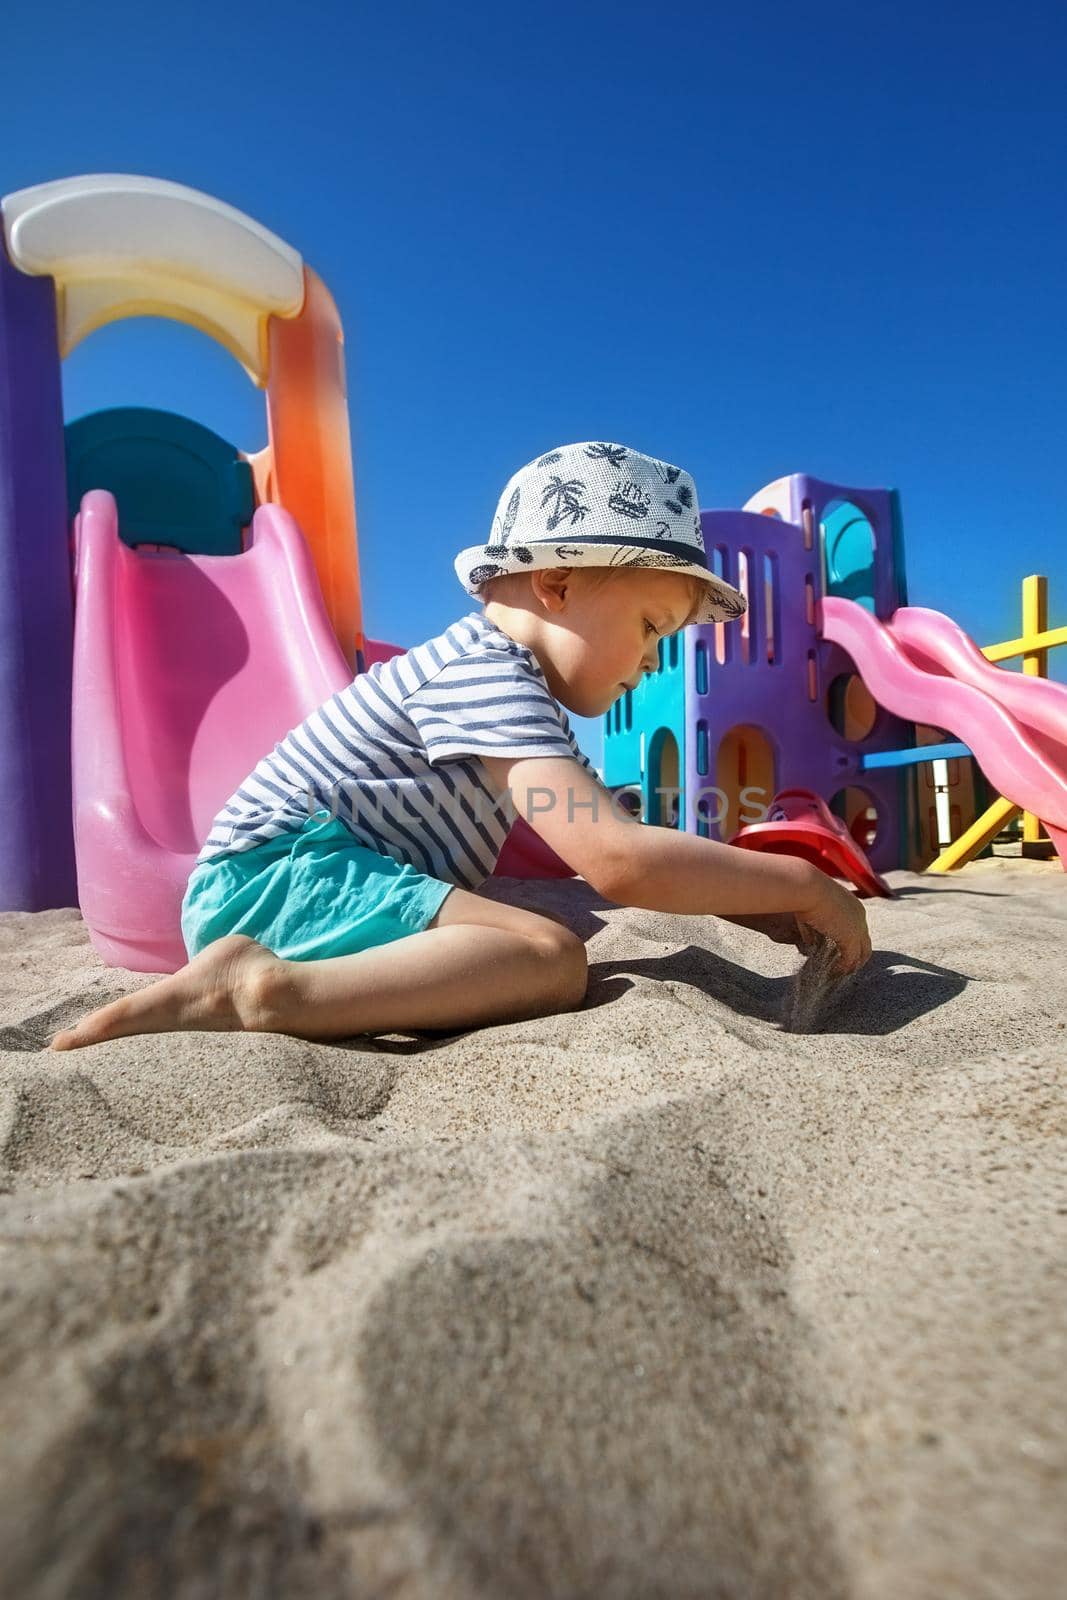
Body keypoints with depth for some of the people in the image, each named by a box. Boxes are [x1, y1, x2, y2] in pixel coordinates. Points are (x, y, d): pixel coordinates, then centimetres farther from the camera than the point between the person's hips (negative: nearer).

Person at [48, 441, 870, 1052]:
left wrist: (753, 899, 7)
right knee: (553, 956, -23)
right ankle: (273, 990, -23)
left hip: (272, 885, 10)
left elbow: (607, 839, 15)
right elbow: (618, 861, -28)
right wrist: (801, 885, -16)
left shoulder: (500, 677, 14)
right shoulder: (488, 675, -17)